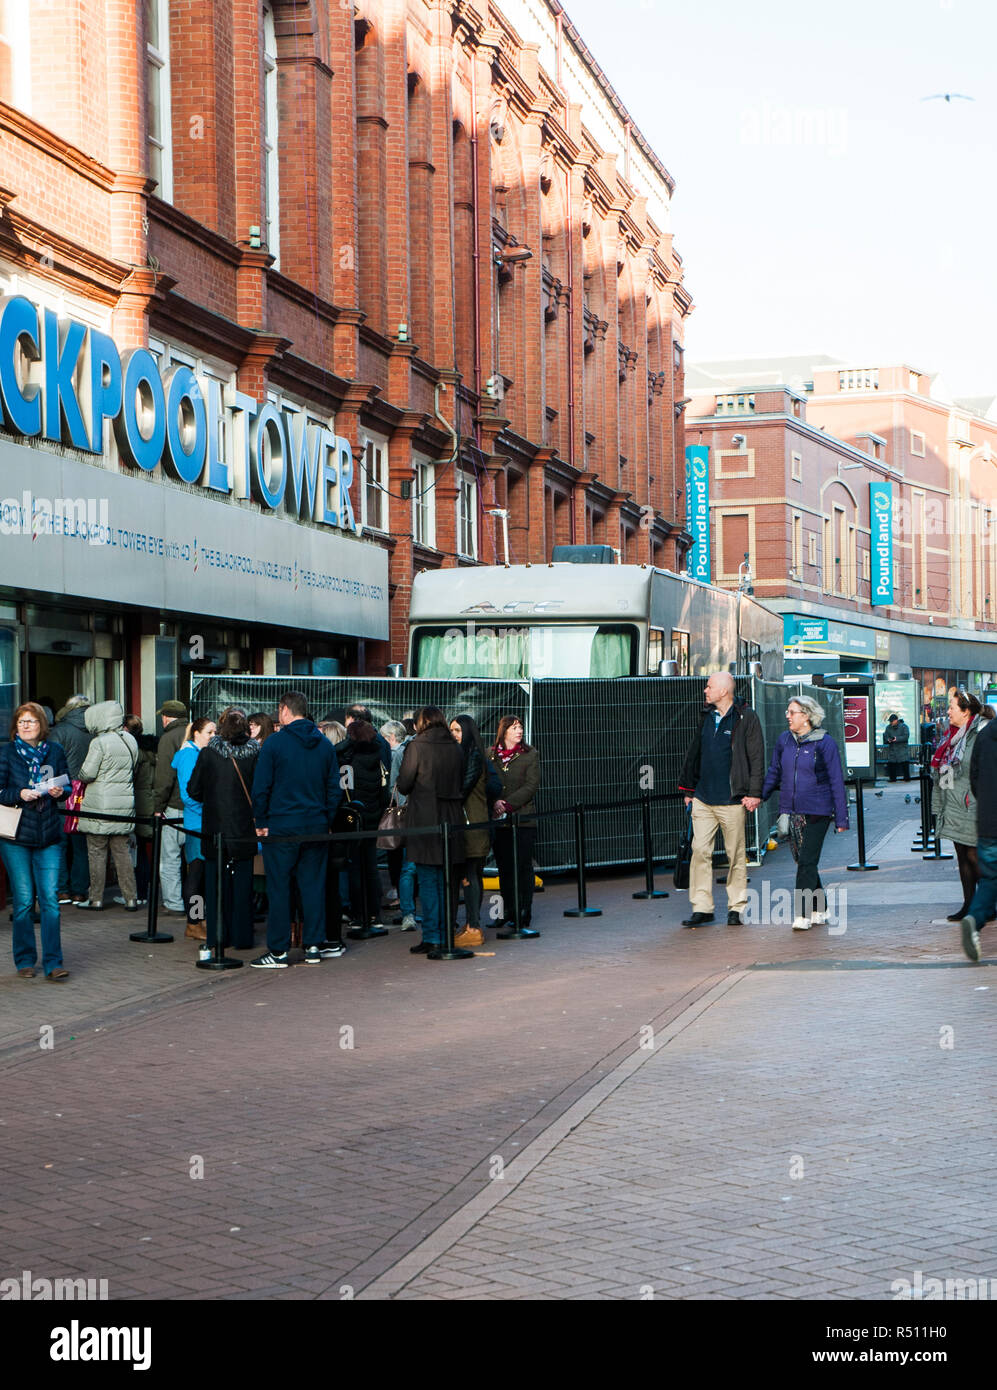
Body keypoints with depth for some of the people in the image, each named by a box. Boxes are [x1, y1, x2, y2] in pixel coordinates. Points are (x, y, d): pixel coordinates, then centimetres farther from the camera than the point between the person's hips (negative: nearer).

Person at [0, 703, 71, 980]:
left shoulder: (55, 751, 8)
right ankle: (25, 961, 15)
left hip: (49, 835, 2)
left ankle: (53, 963, -1)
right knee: (23, 900, 1)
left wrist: (60, 792, -6)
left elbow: (68, 786, 16)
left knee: (50, 898, -4)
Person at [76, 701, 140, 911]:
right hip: (124, 805, 6)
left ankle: (96, 899, 6)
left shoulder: (100, 743, -15)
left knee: (97, 852, 3)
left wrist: (80, 776, 7)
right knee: (121, 851, 12)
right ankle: (130, 898, 11)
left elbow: (87, 773, -14)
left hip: (100, 806, -6)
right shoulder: (130, 741, 5)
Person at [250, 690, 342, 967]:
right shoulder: (325, 745, 7)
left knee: (279, 888, 0)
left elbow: (261, 787, -8)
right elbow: (335, 788, 9)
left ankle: (278, 951, 1)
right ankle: (314, 946, 11)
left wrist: (261, 822, 1)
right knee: (313, 885, 9)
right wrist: (327, 821, 14)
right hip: (316, 826, 4)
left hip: (281, 827, -4)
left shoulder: (274, 743, -7)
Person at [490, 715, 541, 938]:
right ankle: (510, 918, 13)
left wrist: (508, 804, -15)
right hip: (499, 821, 2)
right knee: (504, 869, 5)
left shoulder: (530, 755, 3)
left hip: (523, 819, -2)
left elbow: (532, 786, -6)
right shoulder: (490, 755, 8)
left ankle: (523, 920, 0)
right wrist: (494, 803, -14)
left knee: (523, 868, -3)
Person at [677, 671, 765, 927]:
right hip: (703, 799, 5)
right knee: (700, 851, -2)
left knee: (736, 855, 4)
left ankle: (736, 907, 13)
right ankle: (701, 907, 2)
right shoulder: (706, 717, 13)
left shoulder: (746, 718, -5)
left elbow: (757, 757, -6)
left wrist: (754, 793, -12)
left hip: (732, 800, -5)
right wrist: (688, 789, 19)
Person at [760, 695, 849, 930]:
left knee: (807, 862, -10)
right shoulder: (783, 741, 8)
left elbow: (837, 782, -4)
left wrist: (841, 818, -5)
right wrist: (758, 796, 9)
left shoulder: (824, 743, -6)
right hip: (790, 811, 5)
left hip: (816, 812, -5)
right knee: (802, 861, 10)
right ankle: (820, 909, 24)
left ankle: (803, 914, -9)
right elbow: (774, 773, 20)